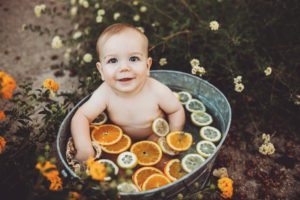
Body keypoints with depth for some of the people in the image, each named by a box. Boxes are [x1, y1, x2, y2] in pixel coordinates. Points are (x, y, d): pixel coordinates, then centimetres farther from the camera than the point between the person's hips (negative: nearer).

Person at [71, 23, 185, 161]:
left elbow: (177, 111, -13)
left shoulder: (158, 91, -31)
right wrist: (85, 149, -40)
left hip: (155, 137, -3)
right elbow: (81, 117, -26)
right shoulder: (105, 93, -29)